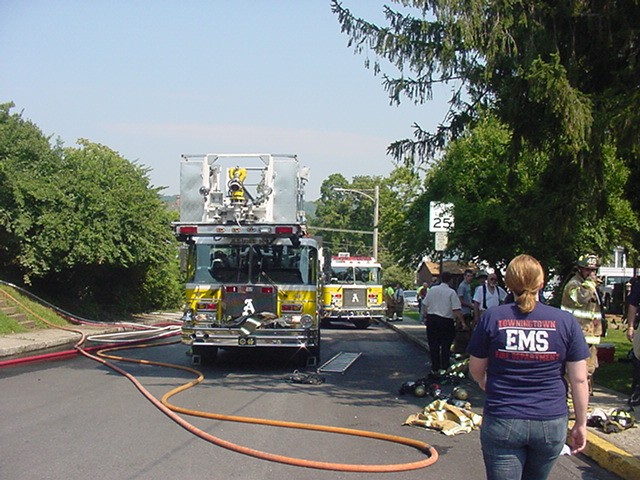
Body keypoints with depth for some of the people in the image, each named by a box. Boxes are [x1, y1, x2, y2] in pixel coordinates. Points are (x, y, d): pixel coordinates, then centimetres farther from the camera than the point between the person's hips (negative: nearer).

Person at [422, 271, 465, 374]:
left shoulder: (432, 290, 4)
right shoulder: (451, 292, -9)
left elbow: (424, 306, 10)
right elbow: (457, 310, -14)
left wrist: (426, 317, 23)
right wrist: (460, 321, -2)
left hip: (432, 319, 4)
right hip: (446, 321, -4)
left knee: (433, 346, 10)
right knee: (445, 346, 7)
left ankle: (435, 369, 16)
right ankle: (445, 368, 8)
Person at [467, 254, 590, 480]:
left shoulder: (492, 317, -5)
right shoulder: (565, 321, -3)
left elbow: (476, 370, 6)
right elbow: (579, 379, -1)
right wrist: (581, 423, 10)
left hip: (502, 422, -2)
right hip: (551, 423, 2)